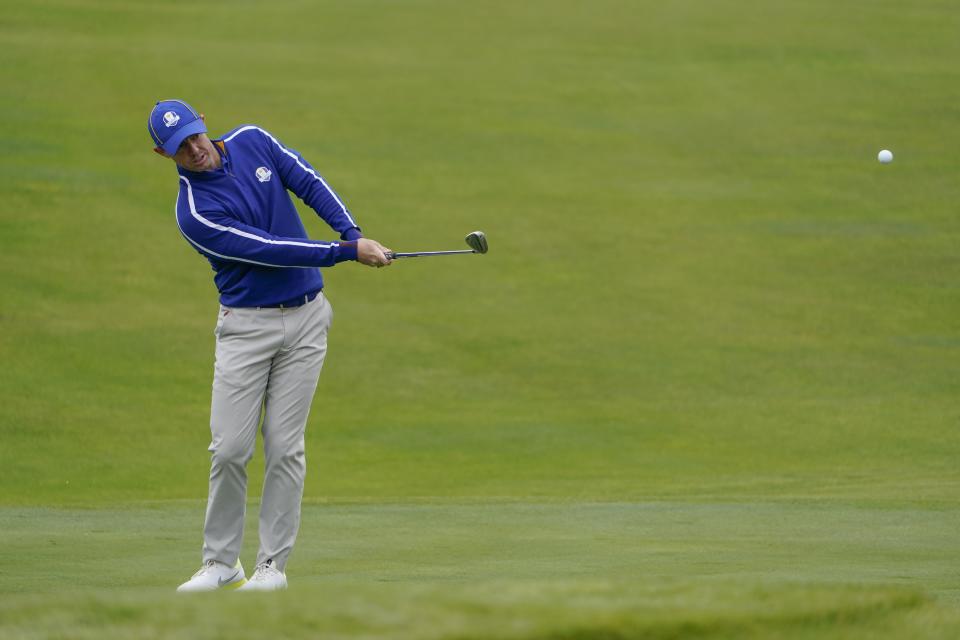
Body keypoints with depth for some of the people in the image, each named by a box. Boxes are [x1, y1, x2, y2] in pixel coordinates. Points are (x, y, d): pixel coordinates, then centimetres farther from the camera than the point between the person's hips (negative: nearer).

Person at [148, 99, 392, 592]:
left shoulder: (252, 142, 0)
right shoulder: (195, 213, -16)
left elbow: (309, 182, 2)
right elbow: (271, 250, -19)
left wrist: (353, 233, -14)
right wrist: (349, 253, -20)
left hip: (306, 316, 3)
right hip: (246, 325, -3)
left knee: (285, 446, -1)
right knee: (230, 448, -6)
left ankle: (273, 564, 3)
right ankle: (221, 563, 8)